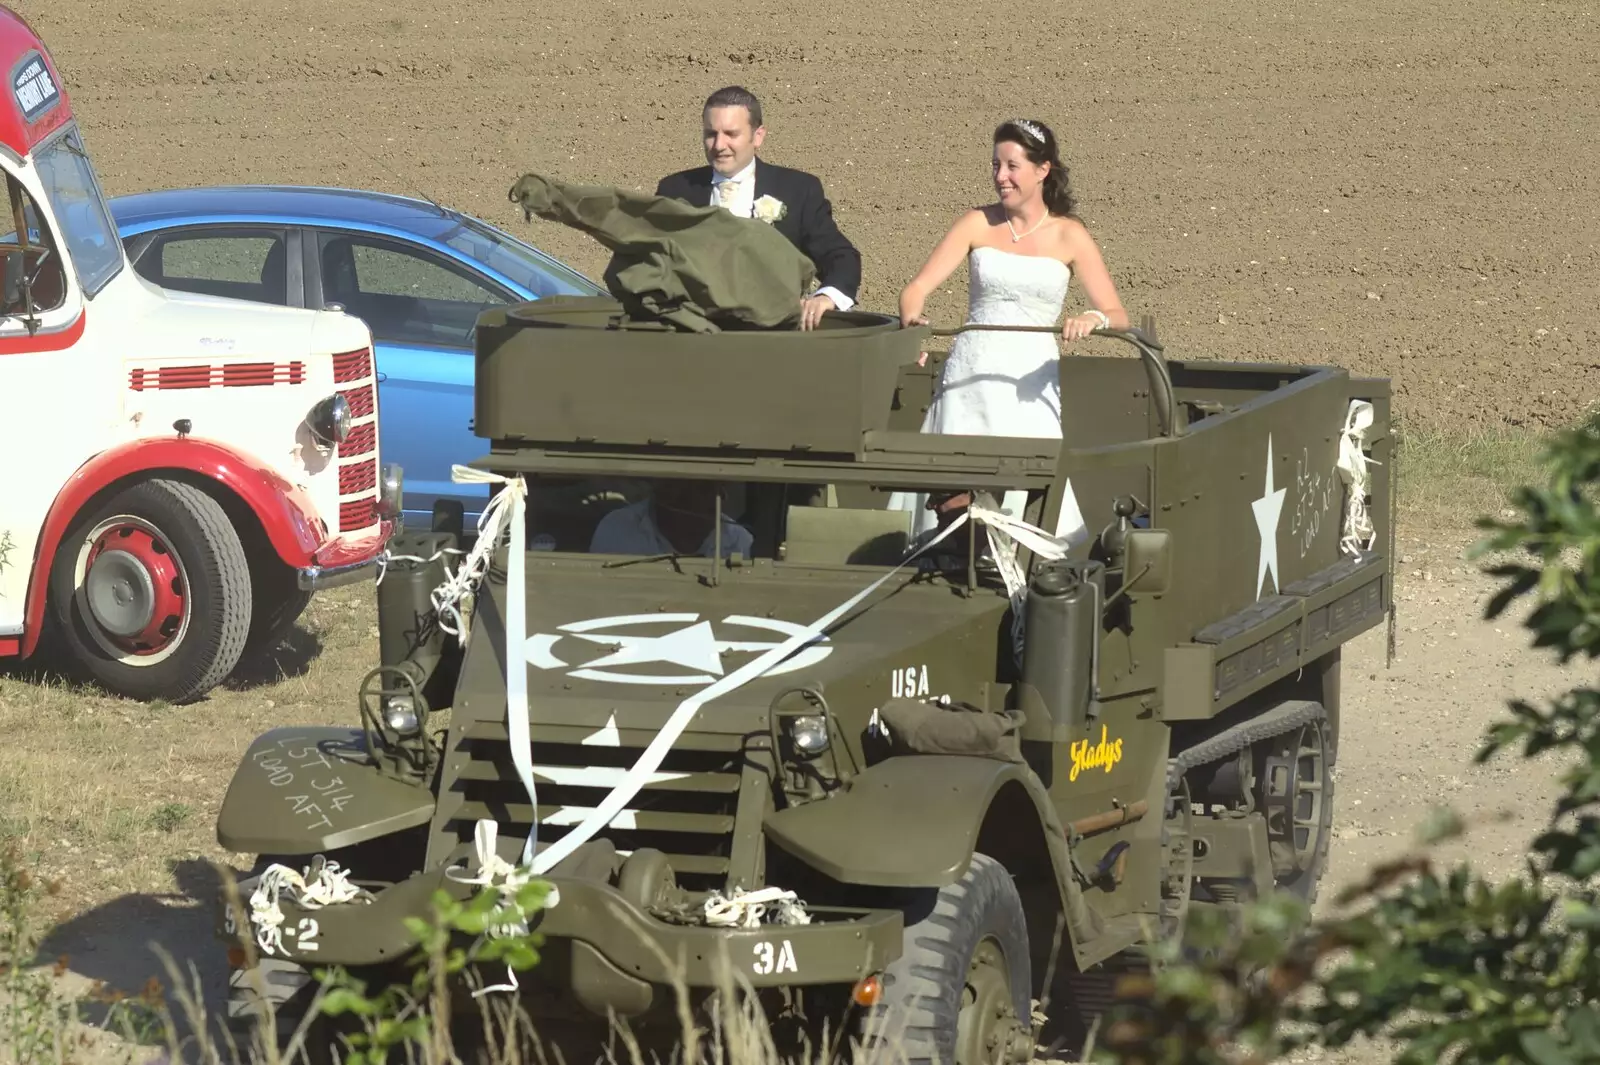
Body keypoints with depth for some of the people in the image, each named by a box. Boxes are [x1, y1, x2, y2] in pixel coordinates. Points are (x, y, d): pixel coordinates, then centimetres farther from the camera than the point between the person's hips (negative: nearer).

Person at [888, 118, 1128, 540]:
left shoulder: (1068, 236, 4)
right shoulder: (978, 224, 8)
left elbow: (1117, 316, 0)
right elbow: (917, 288, 0)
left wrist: (1093, 319, -24)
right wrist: (911, 319, -23)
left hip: (1030, 379, -1)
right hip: (970, 375, 1)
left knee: (1020, 483, -16)